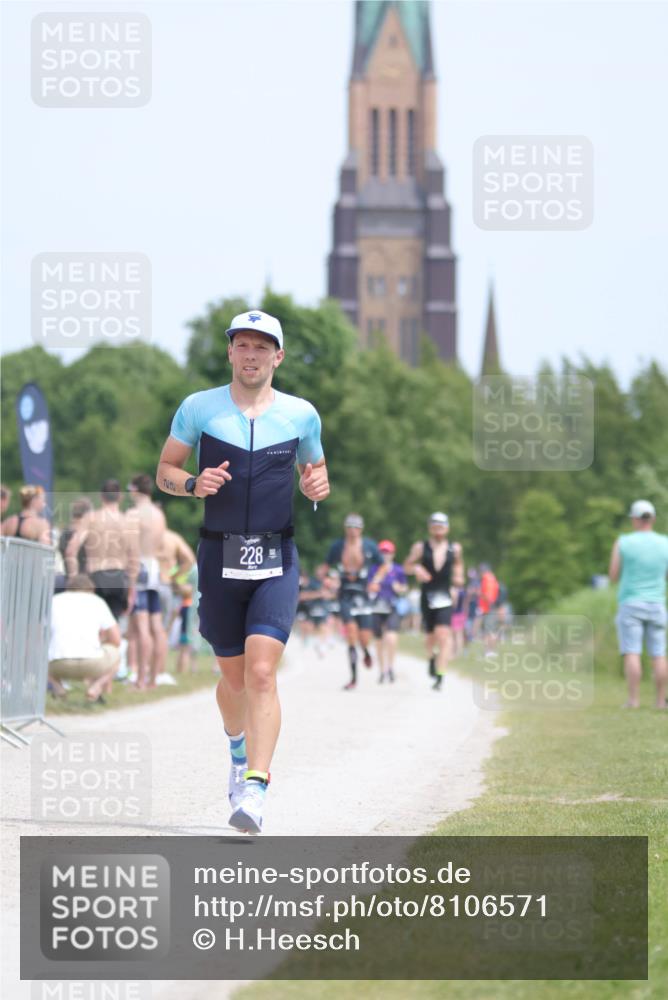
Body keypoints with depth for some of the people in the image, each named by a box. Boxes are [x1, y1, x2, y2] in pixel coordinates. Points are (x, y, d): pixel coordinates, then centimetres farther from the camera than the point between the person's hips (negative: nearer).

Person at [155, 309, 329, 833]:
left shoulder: (302, 414, 4)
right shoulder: (198, 408, 1)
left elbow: (316, 471, 19)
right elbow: (165, 471, 8)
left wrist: (318, 487, -5)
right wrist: (194, 484, -13)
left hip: (277, 560, -1)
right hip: (220, 557, 1)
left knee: (261, 672, -17)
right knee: (234, 676, 12)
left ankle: (254, 790, -22)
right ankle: (239, 749, 44)